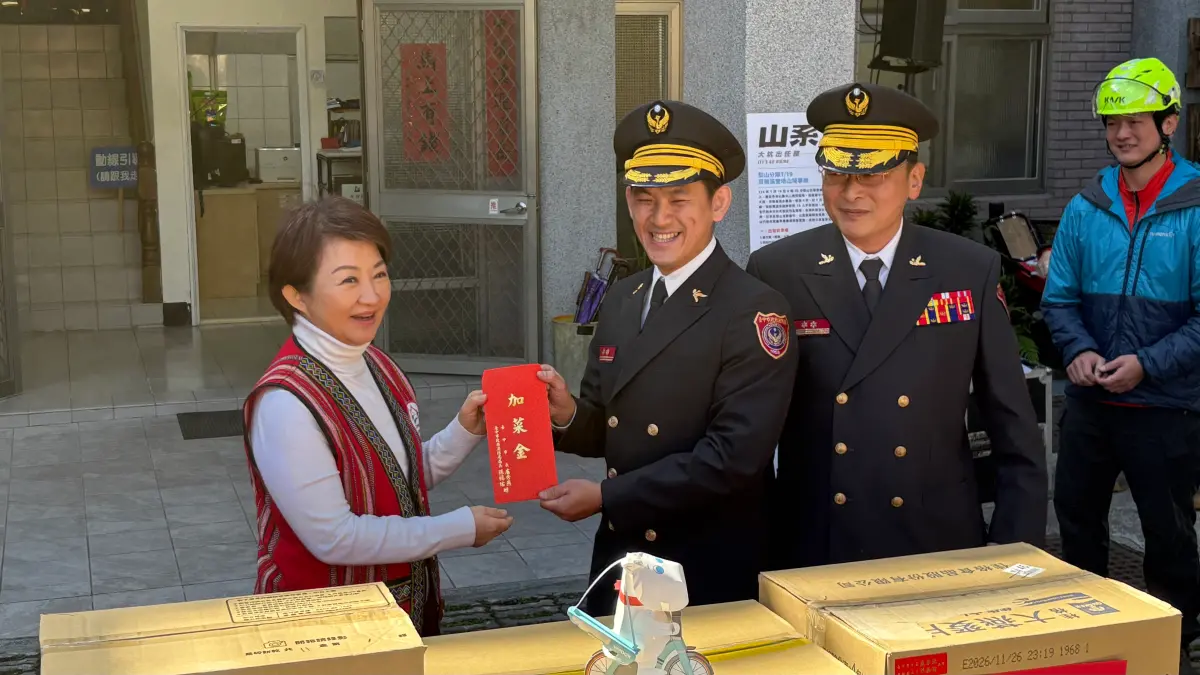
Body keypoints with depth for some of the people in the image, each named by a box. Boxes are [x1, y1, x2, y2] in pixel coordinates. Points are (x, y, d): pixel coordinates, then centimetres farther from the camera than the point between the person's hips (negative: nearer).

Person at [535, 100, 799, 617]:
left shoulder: (755, 312, -16)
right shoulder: (621, 301, 6)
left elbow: (734, 456, -23)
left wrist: (604, 497, -18)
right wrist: (567, 416, -11)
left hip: (714, 574, -6)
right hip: (620, 558, 6)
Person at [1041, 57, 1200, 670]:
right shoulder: (1086, 208, 1)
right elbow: (1059, 298, 5)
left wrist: (1148, 364, -21)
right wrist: (1079, 350, -12)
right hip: (1089, 397, 4)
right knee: (1076, 515, 16)